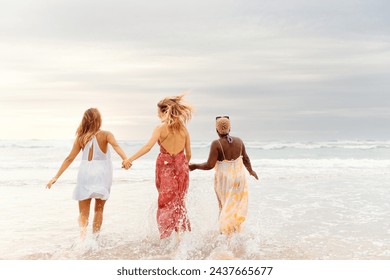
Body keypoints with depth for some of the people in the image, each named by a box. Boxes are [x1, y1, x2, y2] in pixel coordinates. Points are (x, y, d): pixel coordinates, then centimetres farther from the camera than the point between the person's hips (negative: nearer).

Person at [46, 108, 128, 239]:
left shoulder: (80, 138, 2)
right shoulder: (105, 135, -4)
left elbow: (69, 158, 4)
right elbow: (116, 146, -24)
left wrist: (56, 177, 10)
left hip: (85, 175, 1)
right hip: (101, 176, -1)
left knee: (84, 213, 7)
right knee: (99, 210, 19)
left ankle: (83, 238, -14)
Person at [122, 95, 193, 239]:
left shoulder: (161, 128, -10)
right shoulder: (183, 129, 2)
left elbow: (148, 146, -24)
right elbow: (188, 154, 6)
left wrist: (130, 159, -27)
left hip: (165, 168, -3)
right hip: (181, 169, 3)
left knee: (166, 203, 12)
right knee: (178, 202, 20)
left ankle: (167, 236, 15)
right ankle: (179, 231, 20)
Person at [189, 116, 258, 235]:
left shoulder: (216, 144, -17)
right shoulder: (238, 141, -3)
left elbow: (210, 165, -19)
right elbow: (245, 159, 9)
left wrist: (195, 166, -4)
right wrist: (251, 170, 27)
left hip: (223, 179, -3)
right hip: (239, 177, 3)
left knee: (225, 206, 17)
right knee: (237, 206, 19)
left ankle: (225, 230, 21)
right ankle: (234, 229, 21)